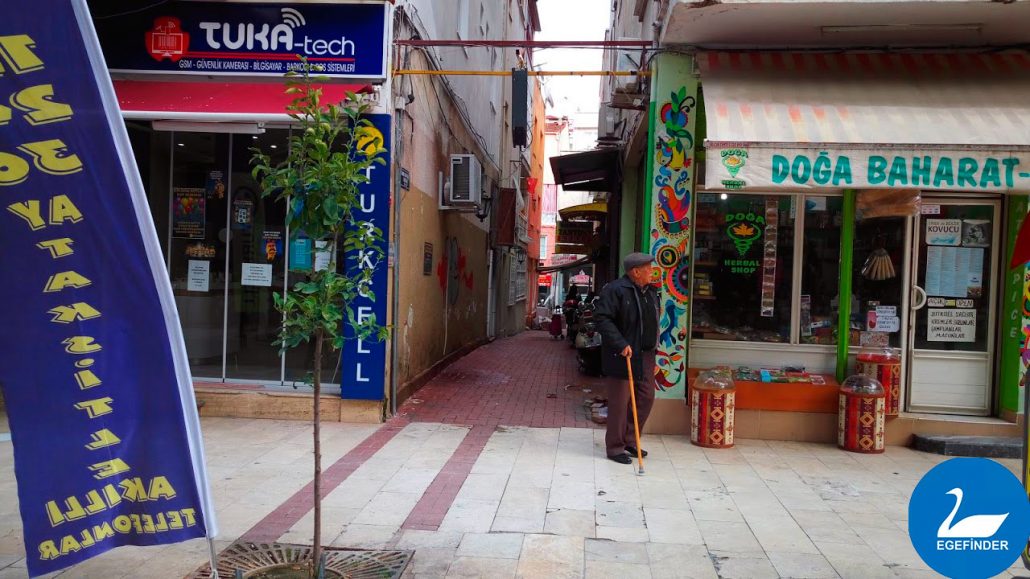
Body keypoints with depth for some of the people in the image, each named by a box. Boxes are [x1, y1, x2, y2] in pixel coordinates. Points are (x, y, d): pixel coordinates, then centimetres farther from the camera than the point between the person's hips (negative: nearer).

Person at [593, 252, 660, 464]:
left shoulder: (651, 291, 12)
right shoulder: (615, 290, -14)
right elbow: (601, 318, -20)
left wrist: (652, 351, 18)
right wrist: (620, 344, -24)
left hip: (645, 356, 8)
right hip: (622, 356, -8)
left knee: (646, 398, 12)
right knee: (619, 402, 0)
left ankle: (629, 441, 28)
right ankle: (615, 448, 12)